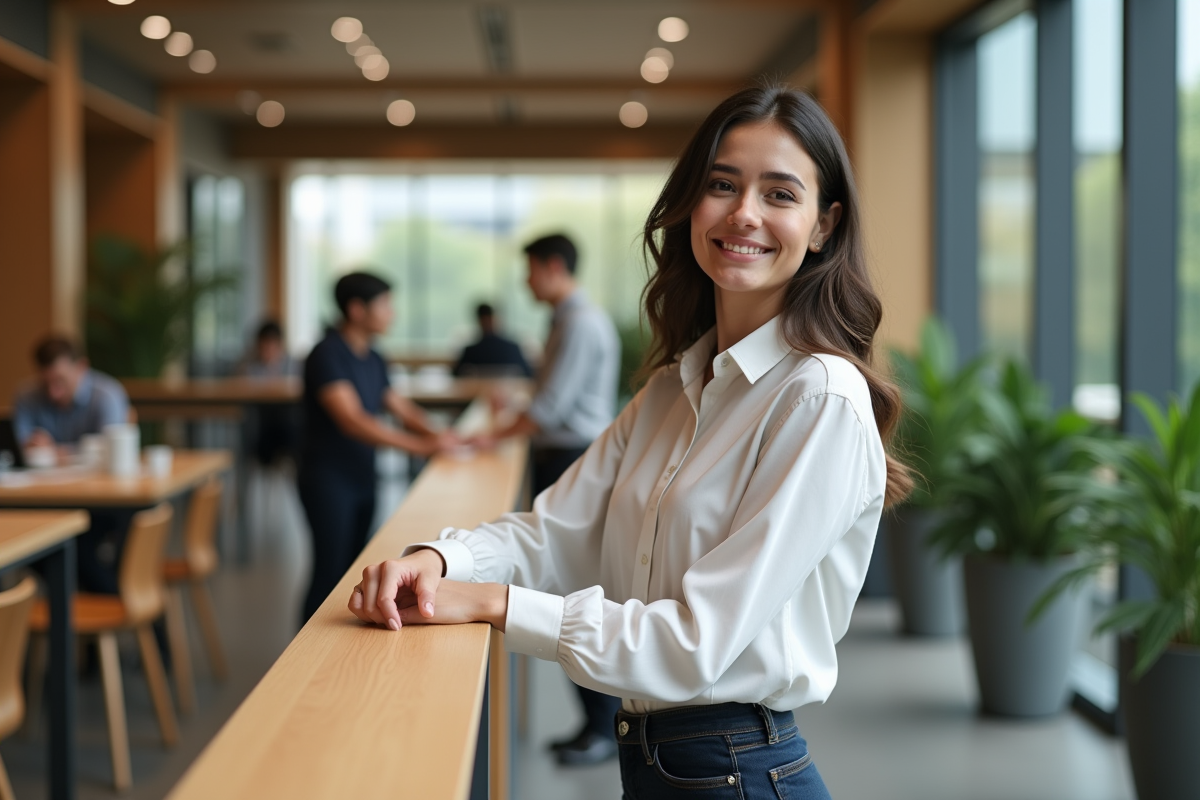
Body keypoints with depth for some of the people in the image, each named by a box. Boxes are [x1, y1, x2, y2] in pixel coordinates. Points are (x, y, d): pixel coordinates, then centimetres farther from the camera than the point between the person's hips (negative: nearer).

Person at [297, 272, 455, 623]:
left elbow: (399, 407, 15)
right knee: (330, 574, -6)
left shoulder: (373, 360, 9)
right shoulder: (328, 355, -18)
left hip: (362, 479, 8)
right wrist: (420, 445, -32)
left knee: (351, 572, 12)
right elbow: (352, 421, -28)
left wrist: (441, 436, -3)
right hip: (328, 480, -8)